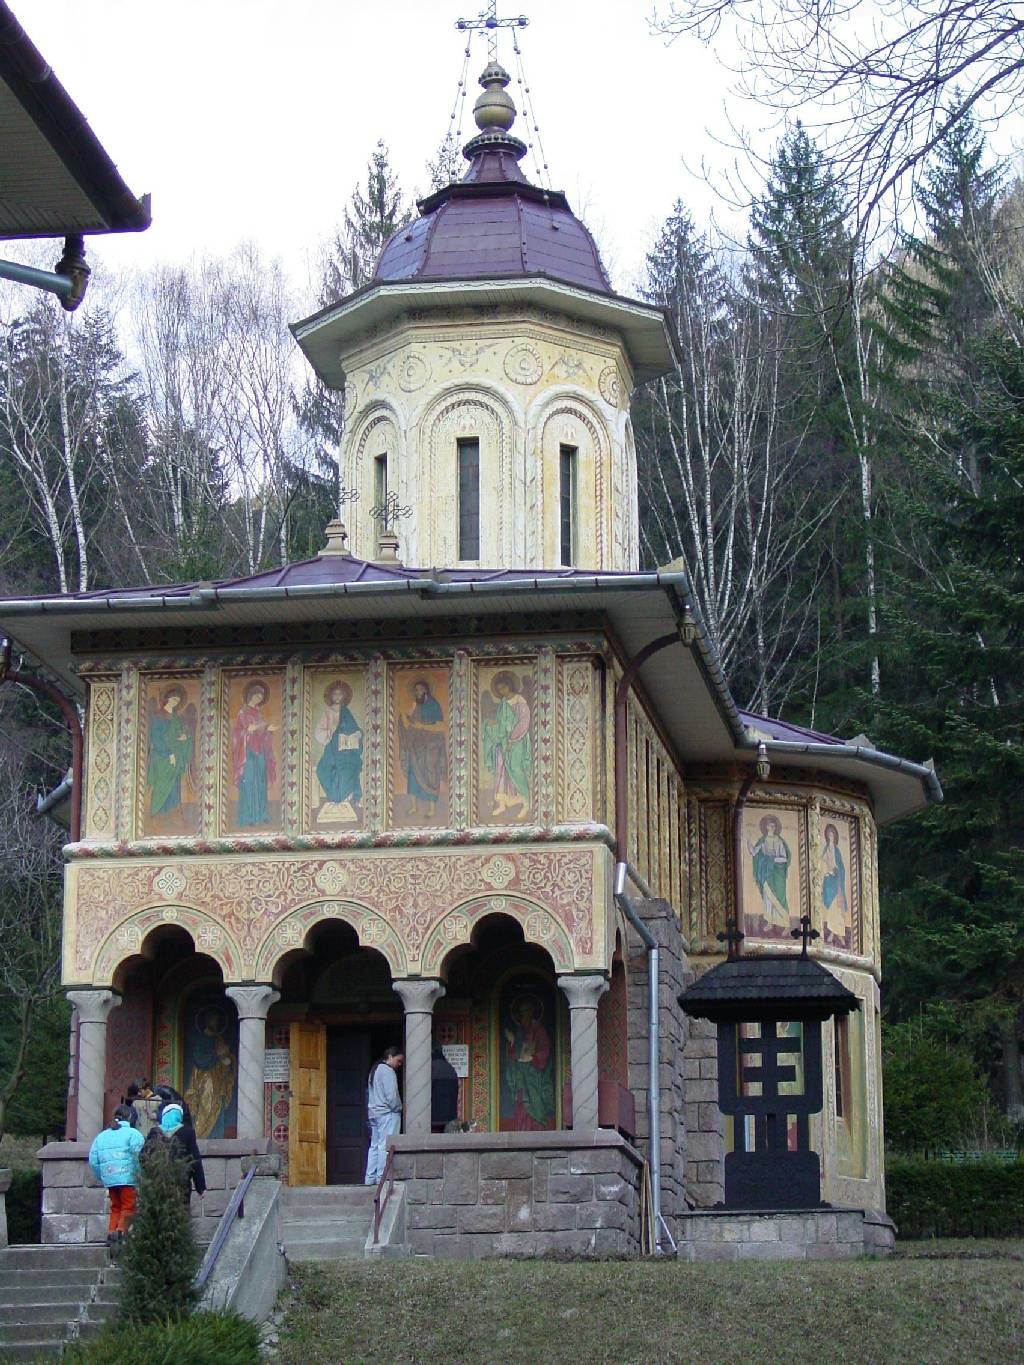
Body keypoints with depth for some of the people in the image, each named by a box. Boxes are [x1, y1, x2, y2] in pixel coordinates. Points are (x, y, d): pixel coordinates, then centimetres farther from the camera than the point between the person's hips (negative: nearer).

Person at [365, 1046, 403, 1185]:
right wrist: (397, 1108, -5)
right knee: (385, 1146, -9)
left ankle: (370, 1178, 9)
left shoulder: (374, 1070, 19)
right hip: (387, 1113, -10)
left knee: (374, 1146, 10)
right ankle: (382, 1177, -11)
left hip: (373, 1113, 10)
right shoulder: (387, 1071, -11)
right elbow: (391, 1095, -17)